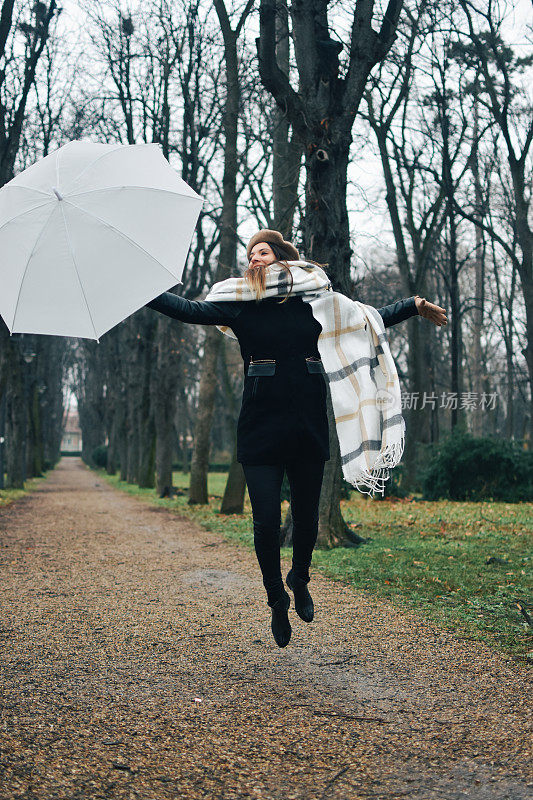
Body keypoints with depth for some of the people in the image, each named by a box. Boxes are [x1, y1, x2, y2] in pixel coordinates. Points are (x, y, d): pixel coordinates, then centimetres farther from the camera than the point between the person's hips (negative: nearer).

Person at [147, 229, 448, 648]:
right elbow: (190, 310, -1)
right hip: (261, 424, -1)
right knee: (266, 521, -4)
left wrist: (416, 305, 18)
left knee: (307, 515, 7)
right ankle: (277, 600, 18)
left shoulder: (313, 298, 9)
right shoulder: (241, 300, 6)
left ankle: (300, 579, 37)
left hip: (308, 421, 1)